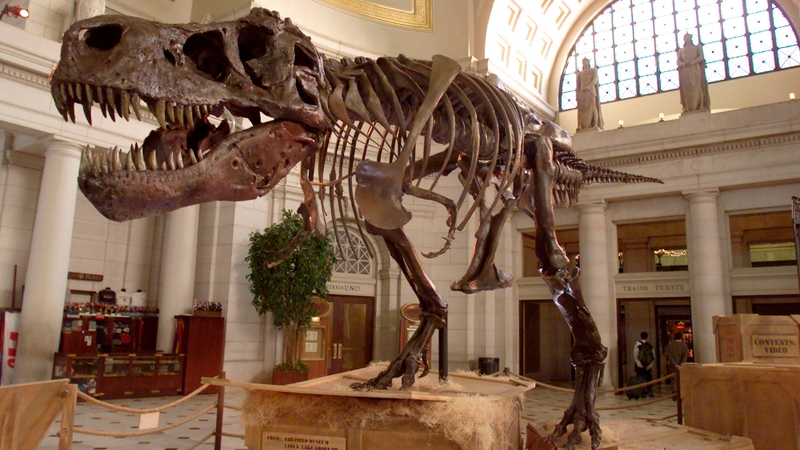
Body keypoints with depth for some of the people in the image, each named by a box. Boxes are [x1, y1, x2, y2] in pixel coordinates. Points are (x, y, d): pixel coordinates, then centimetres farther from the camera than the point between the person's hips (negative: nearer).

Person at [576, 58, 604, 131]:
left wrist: (588, 86, -19)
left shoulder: (593, 70, 18)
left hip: (590, 90, -3)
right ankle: (585, 127, -21)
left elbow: (595, 80, 0)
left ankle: (595, 125, -26)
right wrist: (576, 94, 2)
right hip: (582, 92, 3)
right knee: (582, 108, -12)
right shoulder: (580, 73, 27)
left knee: (592, 107, -17)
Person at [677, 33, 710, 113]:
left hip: (695, 70, -1)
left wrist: (693, 62, -17)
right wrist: (683, 64, -15)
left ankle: (699, 106, -18)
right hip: (685, 71, 1)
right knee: (687, 88, -9)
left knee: (697, 87, -12)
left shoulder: (697, 47, 20)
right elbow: (678, 61, 9)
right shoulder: (681, 50, 24)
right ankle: (688, 108, -15)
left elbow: (701, 57, 3)